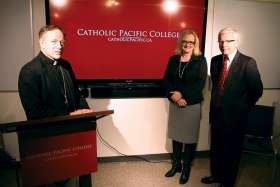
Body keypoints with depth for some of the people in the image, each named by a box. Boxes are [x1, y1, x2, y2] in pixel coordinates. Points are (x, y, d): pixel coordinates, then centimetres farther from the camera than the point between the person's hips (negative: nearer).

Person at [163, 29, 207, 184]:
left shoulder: (200, 60, -2)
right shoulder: (173, 59, 8)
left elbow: (200, 84, -10)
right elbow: (166, 80, 4)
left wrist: (182, 95, -16)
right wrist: (173, 94, -12)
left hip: (192, 104, -3)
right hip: (174, 103, 3)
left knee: (189, 137, 6)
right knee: (176, 135, 12)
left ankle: (186, 168, 24)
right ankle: (176, 164, 30)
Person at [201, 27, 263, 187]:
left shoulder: (248, 63, -14)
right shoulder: (215, 61, 3)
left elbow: (257, 90, -9)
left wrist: (243, 108, -2)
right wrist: (216, 103, 12)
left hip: (234, 116, -5)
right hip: (216, 113, 5)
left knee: (232, 150, 13)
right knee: (215, 148, 19)